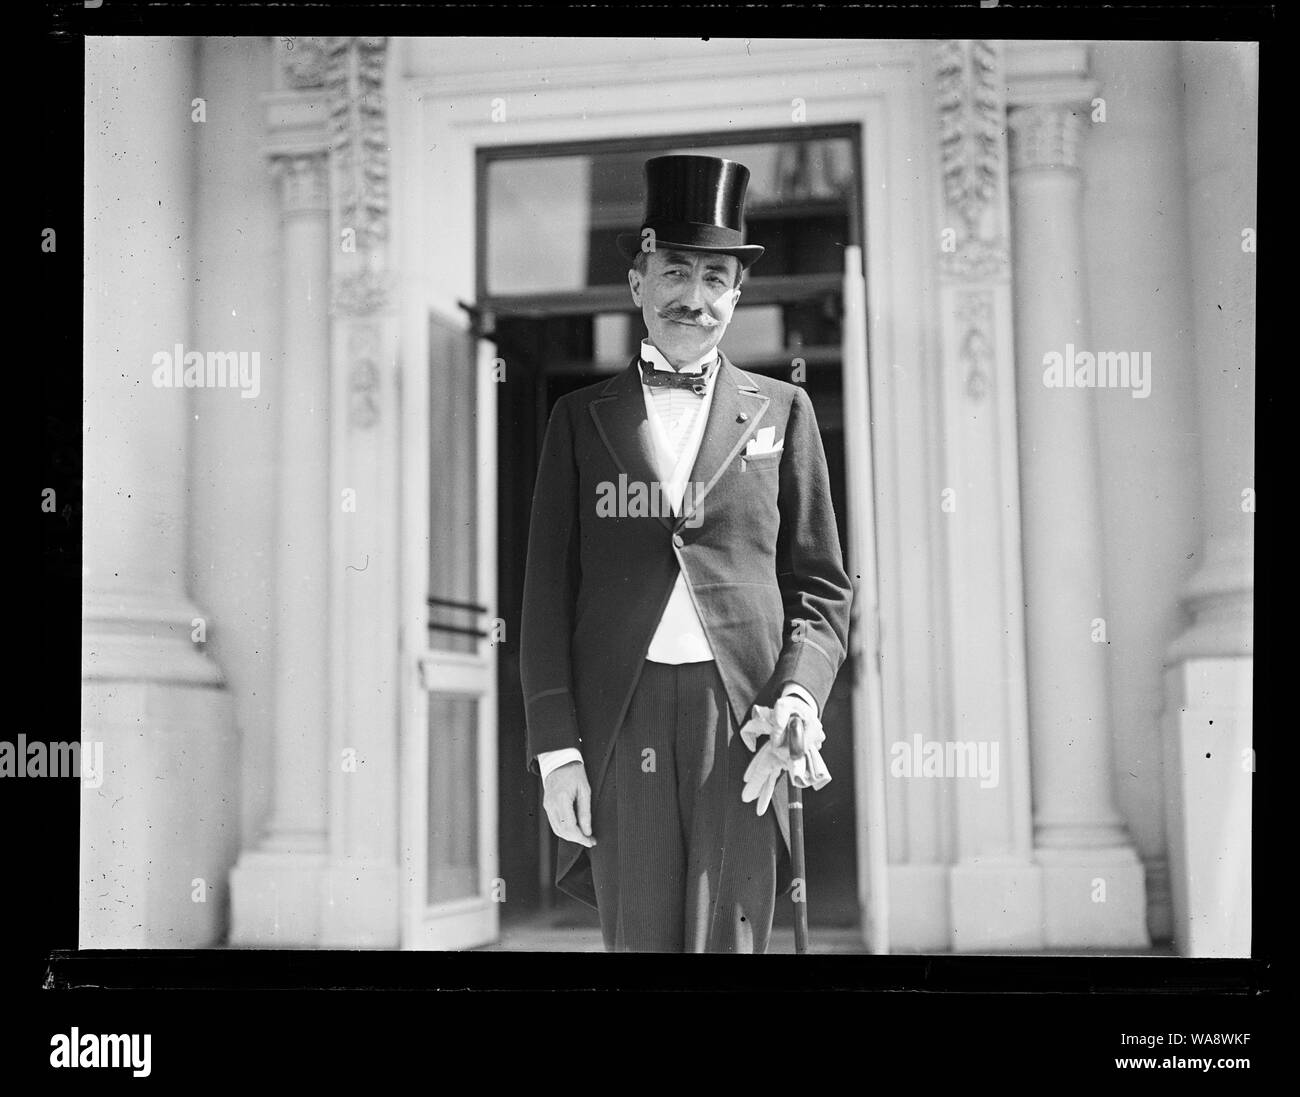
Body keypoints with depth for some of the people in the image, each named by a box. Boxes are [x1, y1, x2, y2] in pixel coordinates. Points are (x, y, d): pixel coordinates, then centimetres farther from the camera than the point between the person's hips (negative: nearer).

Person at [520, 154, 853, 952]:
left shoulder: (781, 411, 12)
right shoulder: (581, 418, 12)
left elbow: (821, 587, 11)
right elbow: (548, 594, 8)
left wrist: (799, 694, -7)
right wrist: (556, 747, 0)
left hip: (743, 715, 0)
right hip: (621, 718, 1)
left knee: (731, 941, -2)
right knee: (636, 939, 4)